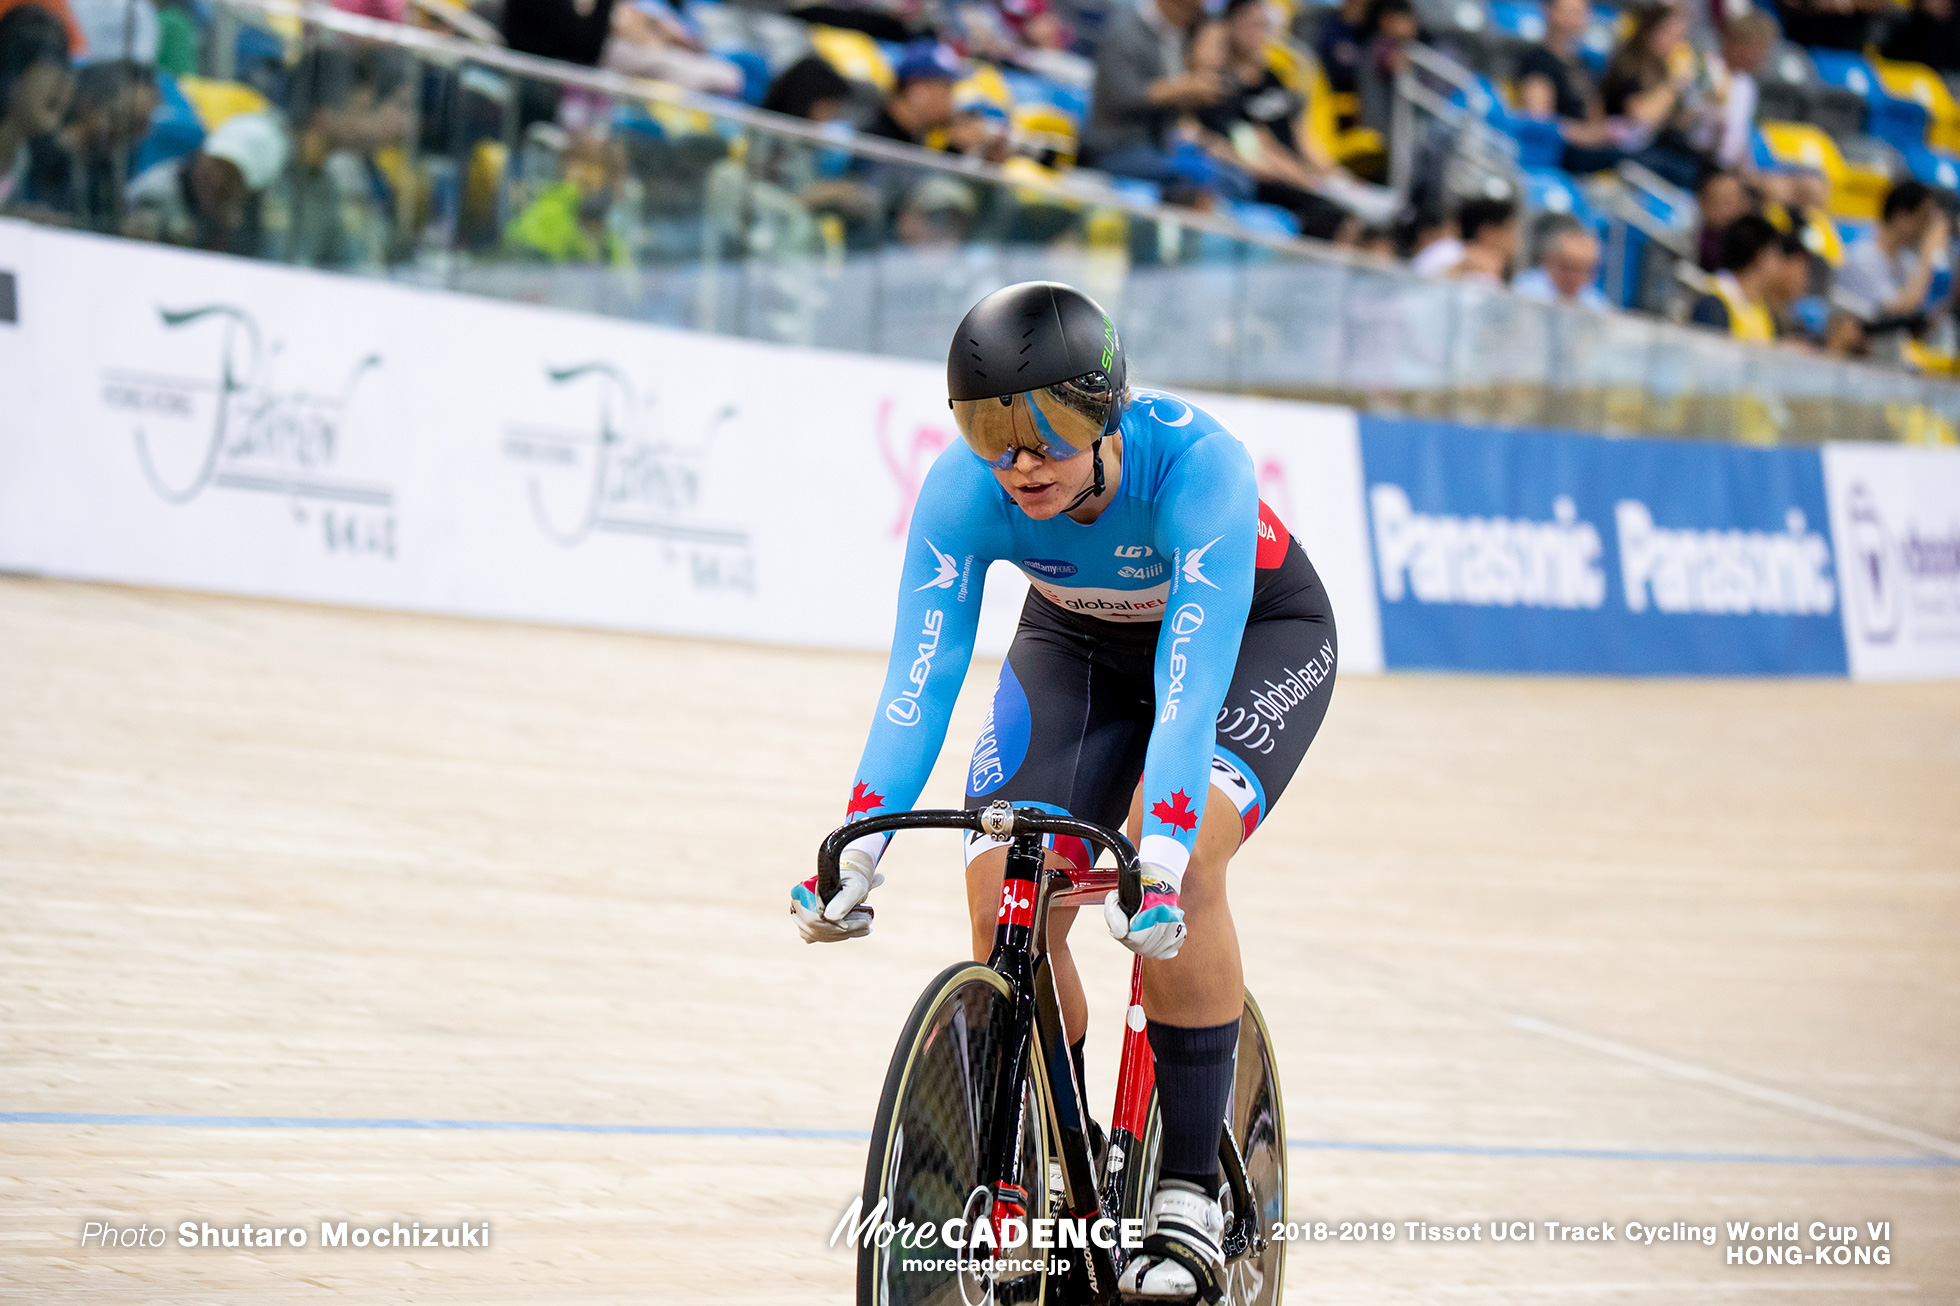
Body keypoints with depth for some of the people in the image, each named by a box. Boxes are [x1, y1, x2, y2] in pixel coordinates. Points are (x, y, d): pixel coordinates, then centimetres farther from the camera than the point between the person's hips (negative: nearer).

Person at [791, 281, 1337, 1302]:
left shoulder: (1194, 464, -38)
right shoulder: (964, 491, -28)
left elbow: (1191, 682, -45)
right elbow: (919, 681, -31)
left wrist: (1160, 855, -57)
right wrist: (857, 843, -44)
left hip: (1254, 635, -4)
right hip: (1078, 643, 4)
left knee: (1182, 864, -30)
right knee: (1003, 894, -16)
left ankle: (1188, 1196, -20)